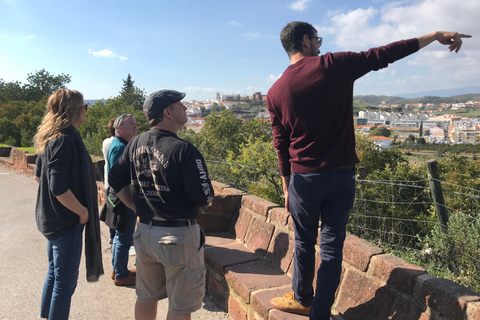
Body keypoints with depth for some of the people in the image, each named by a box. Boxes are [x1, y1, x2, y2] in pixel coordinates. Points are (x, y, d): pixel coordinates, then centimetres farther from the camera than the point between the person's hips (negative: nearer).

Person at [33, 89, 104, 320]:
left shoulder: (50, 138, 6)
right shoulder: (65, 140, -23)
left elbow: (39, 174, 16)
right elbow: (59, 189, -27)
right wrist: (83, 211, -15)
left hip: (52, 216, 10)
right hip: (67, 220, -10)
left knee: (54, 273, 23)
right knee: (66, 281, 5)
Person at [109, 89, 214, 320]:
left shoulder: (136, 144, 2)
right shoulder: (184, 150, -20)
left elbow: (115, 180, 10)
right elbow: (203, 197, -21)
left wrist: (139, 208, 14)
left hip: (145, 232, 7)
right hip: (179, 236, -7)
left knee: (146, 297, 24)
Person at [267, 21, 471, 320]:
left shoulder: (276, 92, -2)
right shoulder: (334, 65, -6)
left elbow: (281, 144, 3)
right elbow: (384, 55, 2)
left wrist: (286, 186, 12)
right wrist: (435, 36, 15)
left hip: (304, 179, 1)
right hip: (342, 176, -1)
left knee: (304, 242, 18)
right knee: (332, 247, 9)